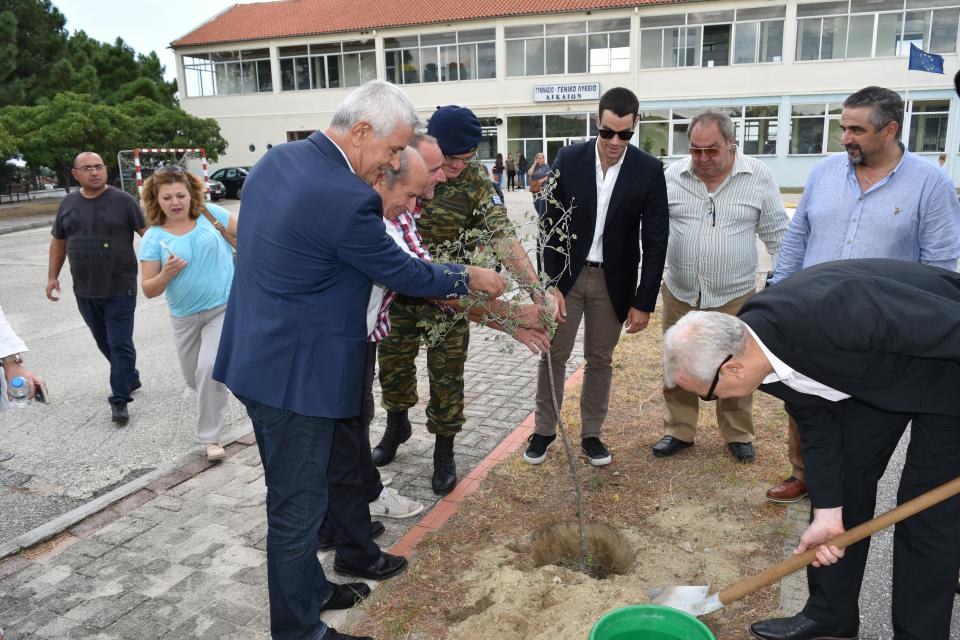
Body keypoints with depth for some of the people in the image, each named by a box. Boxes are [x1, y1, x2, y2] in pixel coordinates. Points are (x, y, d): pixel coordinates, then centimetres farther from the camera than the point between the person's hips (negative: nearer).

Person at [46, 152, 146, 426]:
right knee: (104, 342, 15)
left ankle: (120, 399, 2)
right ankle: (130, 378, 34)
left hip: (120, 289, -5)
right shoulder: (68, 203, 9)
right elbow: (58, 241, 17)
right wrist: (53, 276, 13)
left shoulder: (122, 200, -6)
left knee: (120, 344, -4)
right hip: (85, 292, 5)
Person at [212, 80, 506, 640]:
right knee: (298, 504, 7)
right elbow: (404, 273, -12)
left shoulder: (277, 158, 4)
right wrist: (468, 278, 4)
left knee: (300, 492, 24)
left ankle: (310, 588, 43)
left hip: (259, 358, 10)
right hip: (294, 374, -10)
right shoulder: (346, 199, -25)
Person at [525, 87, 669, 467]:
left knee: (600, 360, 11)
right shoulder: (569, 159, -7)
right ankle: (544, 430, 25)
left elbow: (655, 241, -6)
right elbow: (551, 225, -6)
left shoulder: (649, 170, -9)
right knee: (553, 355, 8)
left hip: (612, 281, 0)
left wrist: (644, 301, -8)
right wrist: (551, 284, -11)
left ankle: (591, 434, 27)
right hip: (567, 274, 0)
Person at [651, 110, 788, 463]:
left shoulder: (758, 177, -6)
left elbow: (777, 236, 1)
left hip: (734, 297, -2)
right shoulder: (674, 175, -1)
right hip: (680, 295, 2)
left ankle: (738, 434, 29)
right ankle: (679, 431, 28)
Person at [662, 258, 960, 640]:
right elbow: (817, 423, -4)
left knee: (928, 508, -4)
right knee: (842, 478, 9)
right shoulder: (754, 350, -16)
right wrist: (827, 513, -5)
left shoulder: (827, 312, -42)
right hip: (875, 372, 7)